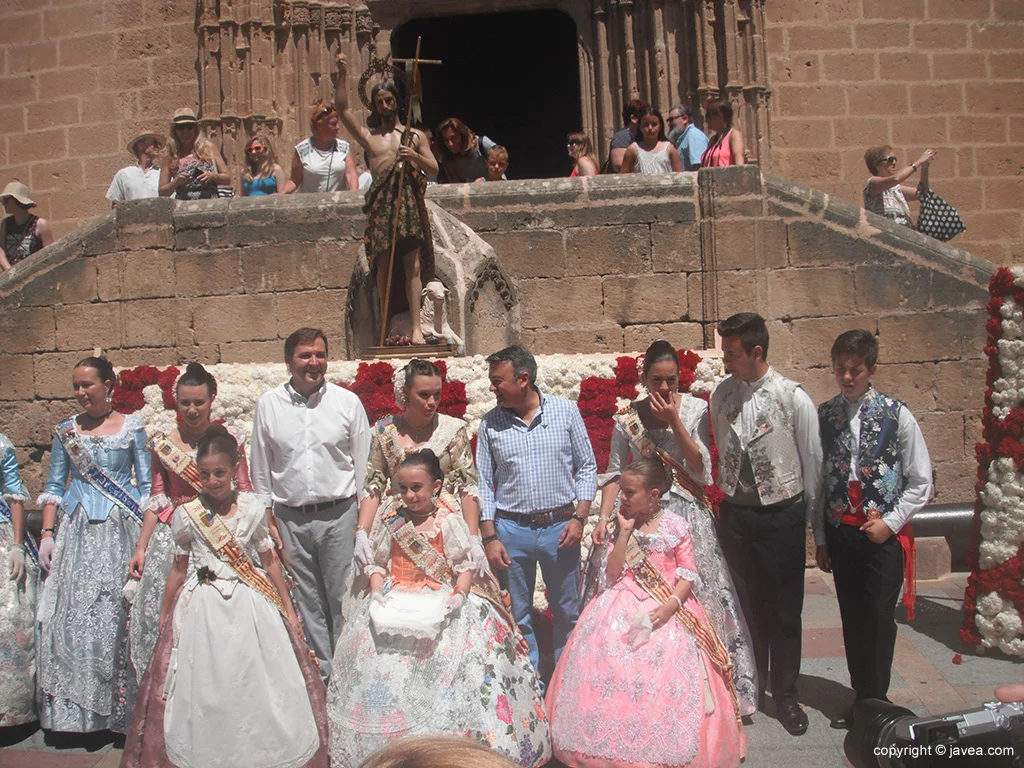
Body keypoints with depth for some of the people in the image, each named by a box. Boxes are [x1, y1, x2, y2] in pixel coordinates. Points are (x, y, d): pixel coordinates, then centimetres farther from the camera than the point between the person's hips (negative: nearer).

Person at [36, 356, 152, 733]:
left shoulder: (132, 427, 3)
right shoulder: (66, 430, 10)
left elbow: (146, 485, 4)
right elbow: (54, 487, 13)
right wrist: (47, 533, 4)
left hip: (120, 530, -2)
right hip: (76, 531, 3)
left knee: (115, 613, -4)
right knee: (70, 613, -1)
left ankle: (117, 707, 9)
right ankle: (72, 706, 12)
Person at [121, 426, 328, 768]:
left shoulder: (252, 509, -3)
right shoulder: (186, 515, -3)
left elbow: (270, 562, 5)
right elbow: (179, 569, 7)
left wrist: (287, 608, 9)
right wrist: (164, 615, 12)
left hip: (249, 606, 0)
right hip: (203, 608, 0)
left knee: (255, 684, 5)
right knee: (203, 686, 5)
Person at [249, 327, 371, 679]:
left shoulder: (347, 401, 0)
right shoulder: (269, 404, 4)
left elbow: (363, 463, 3)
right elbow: (261, 468, 9)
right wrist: (267, 519, 7)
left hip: (338, 514, -1)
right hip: (290, 517, 2)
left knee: (342, 598, 3)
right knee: (307, 601, 10)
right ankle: (321, 672, 24)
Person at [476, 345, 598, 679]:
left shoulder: (566, 411, -3)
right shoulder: (490, 423, -1)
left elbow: (587, 466, 3)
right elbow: (484, 484, 3)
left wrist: (579, 518, -7)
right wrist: (490, 538, -3)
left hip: (560, 526, 0)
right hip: (511, 529, 1)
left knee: (567, 611, 12)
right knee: (517, 615, 11)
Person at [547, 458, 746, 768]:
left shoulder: (676, 526, 1)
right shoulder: (623, 525, 9)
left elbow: (688, 574, -1)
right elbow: (613, 574, 0)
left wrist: (670, 606, -18)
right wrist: (625, 531, -6)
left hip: (666, 607, -2)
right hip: (624, 605, 3)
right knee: (611, 665, -16)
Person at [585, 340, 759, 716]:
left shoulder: (695, 409, -2)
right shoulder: (628, 416, 2)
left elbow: (702, 471, -8)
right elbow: (615, 472, 6)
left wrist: (674, 420, -14)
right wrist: (604, 517, -5)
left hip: (687, 514, -1)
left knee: (692, 597, 0)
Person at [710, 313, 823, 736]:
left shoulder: (793, 398, -13)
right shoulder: (721, 395, -1)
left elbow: (812, 461, -4)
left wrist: (810, 518, 4)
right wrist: (727, 496, 12)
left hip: (781, 514, -3)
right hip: (735, 512, 3)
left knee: (784, 610, 9)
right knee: (745, 606, 14)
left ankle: (785, 695, 28)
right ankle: (750, 686, 33)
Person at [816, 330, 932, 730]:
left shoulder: (896, 415, -7)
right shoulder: (824, 415, 0)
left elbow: (920, 481, -1)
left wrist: (890, 522, -10)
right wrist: (820, 538, 6)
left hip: (884, 534, -3)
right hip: (839, 531, 3)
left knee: (879, 619, 1)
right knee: (852, 618, 12)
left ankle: (876, 701, 20)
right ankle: (862, 698, 29)